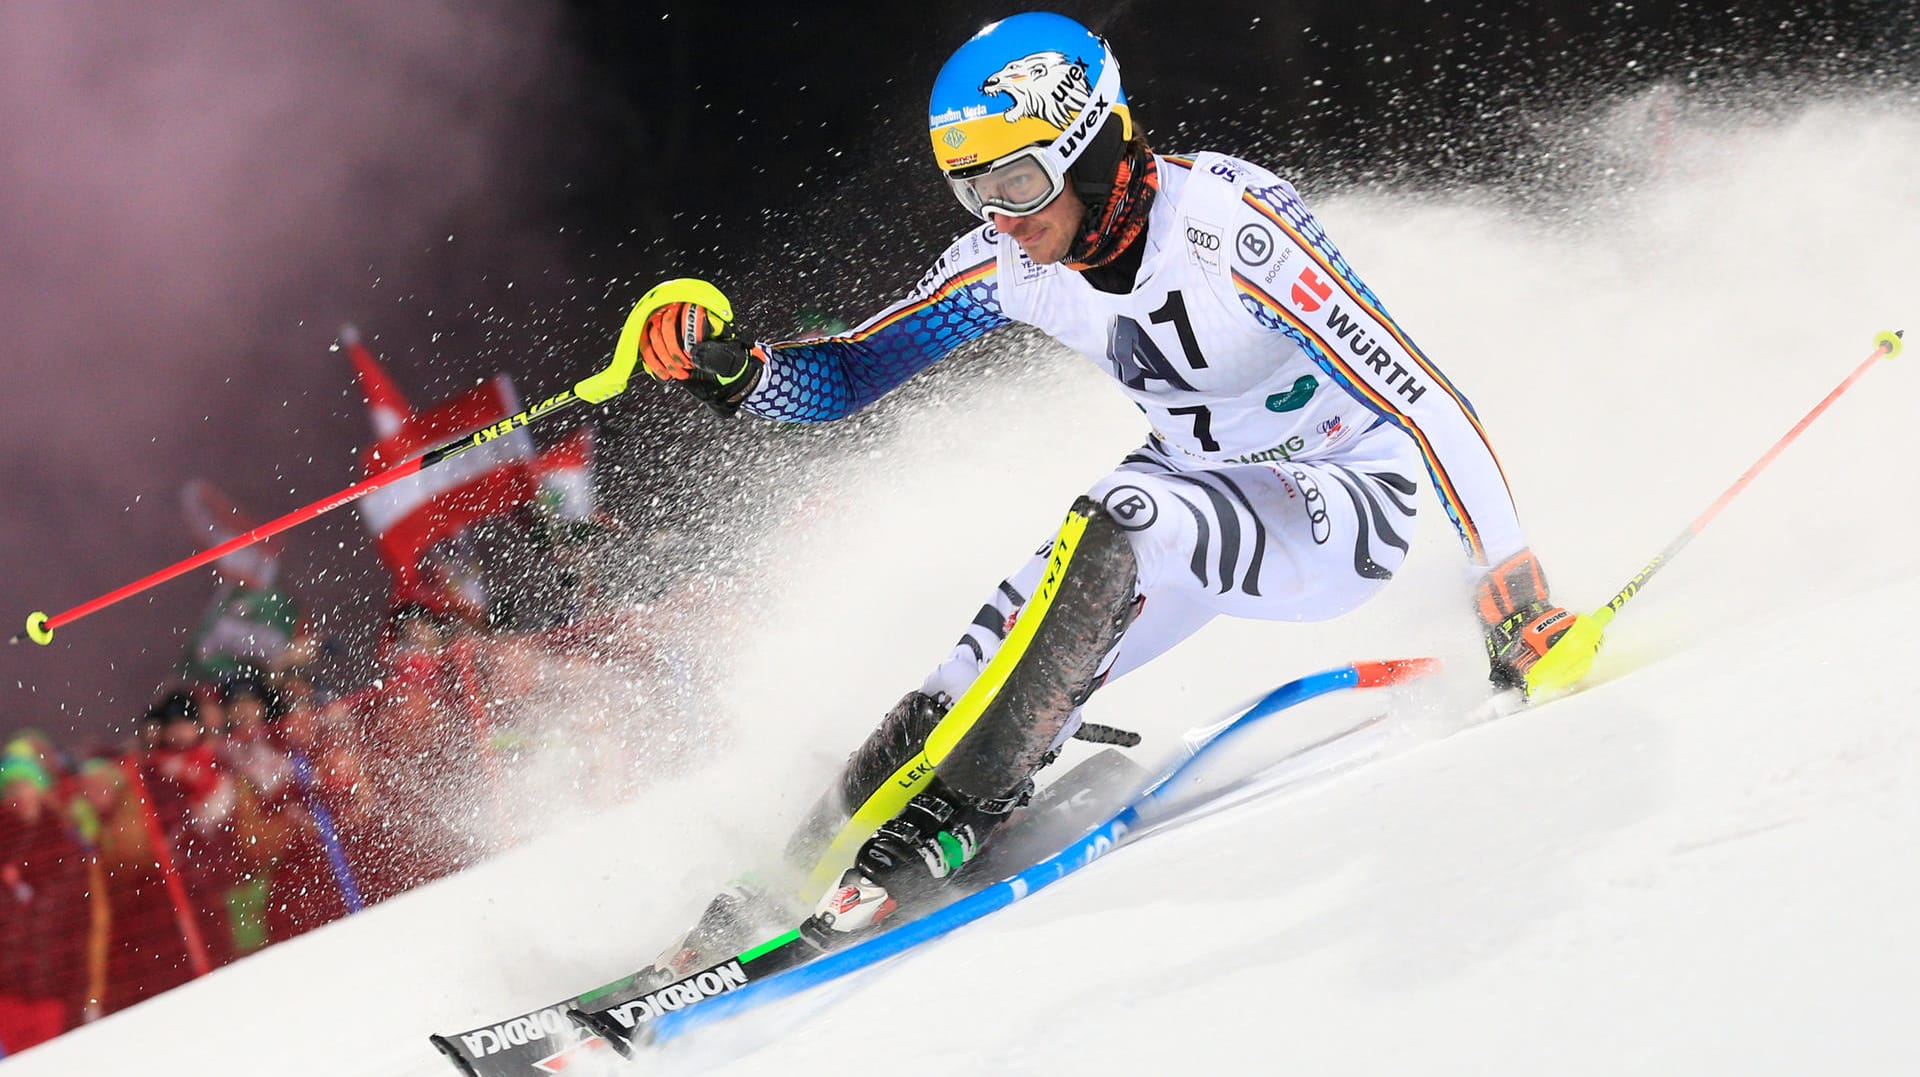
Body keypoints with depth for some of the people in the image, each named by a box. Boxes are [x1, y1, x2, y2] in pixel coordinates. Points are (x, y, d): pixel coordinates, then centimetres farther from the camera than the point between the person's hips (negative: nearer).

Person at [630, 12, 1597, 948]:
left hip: (1341, 510, -6)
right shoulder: (1010, 259, -10)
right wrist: (734, 372, -22)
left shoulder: (1233, 228, -30)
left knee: (1112, 528, -31)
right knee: (1024, 632, -15)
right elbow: (847, 375, 0)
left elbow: (1425, 400, -32)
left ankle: (946, 821, -26)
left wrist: (1516, 594, -36)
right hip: (1198, 491, 7)